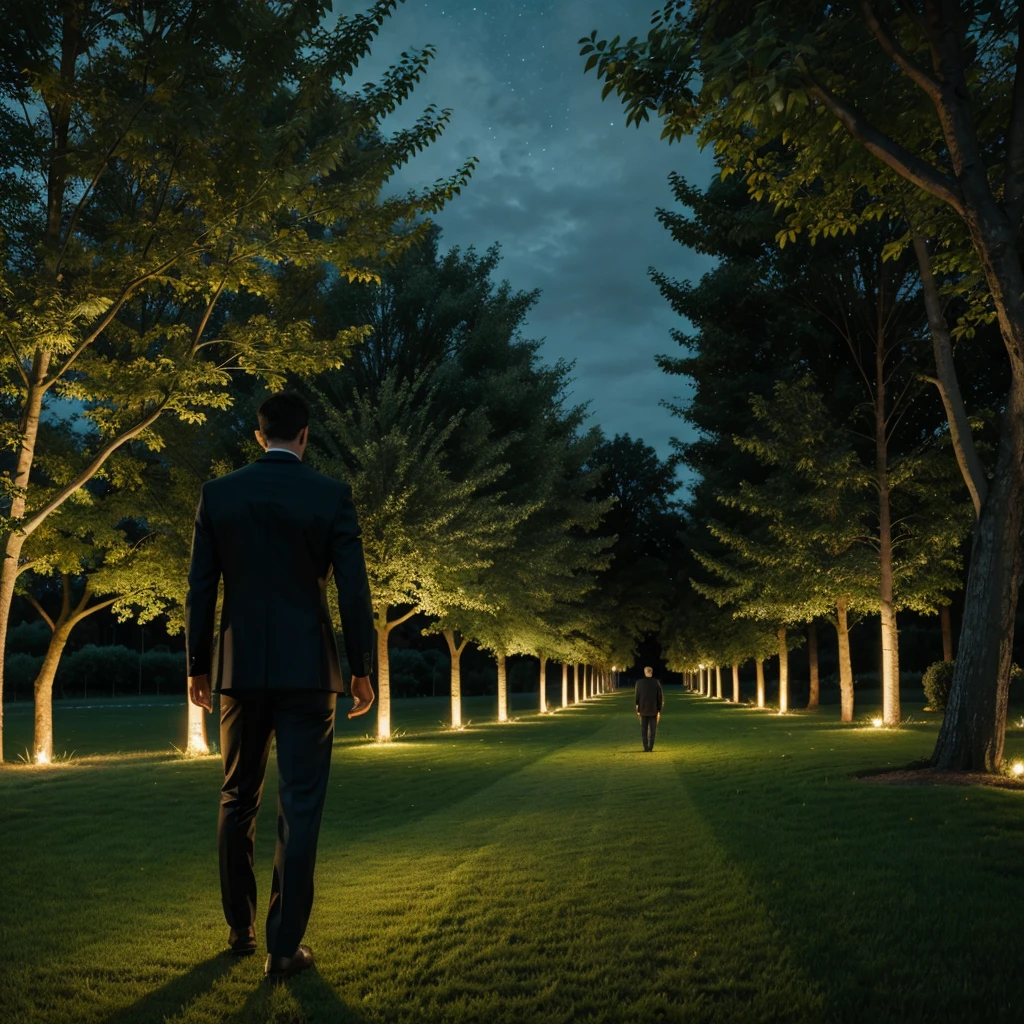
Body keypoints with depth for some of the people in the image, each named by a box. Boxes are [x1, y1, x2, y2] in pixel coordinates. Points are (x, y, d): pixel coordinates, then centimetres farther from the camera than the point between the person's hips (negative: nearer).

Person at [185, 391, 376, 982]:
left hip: (240, 668, 3)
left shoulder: (218, 494, 3)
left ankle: (240, 929, 27)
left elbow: (201, 589, 4)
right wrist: (363, 669, 2)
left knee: (238, 801, 17)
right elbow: (353, 588, -6)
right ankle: (285, 947, 5)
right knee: (300, 807, 3)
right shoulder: (332, 495, -4)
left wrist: (198, 666, 13)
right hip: (307, 669, -3)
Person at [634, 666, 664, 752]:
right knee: (652, 730, 8)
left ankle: (646, 748, 3)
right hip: (654, 710, 0)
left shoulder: (639, 682, -6)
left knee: (644, 730, 8)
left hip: (643, 710, 0)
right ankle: (650, 748, 2)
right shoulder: (657, 682, -6)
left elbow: (636, 697, -4)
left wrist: (637, 710, 5)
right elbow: (661, 697, -4)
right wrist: (659, 710, 4)